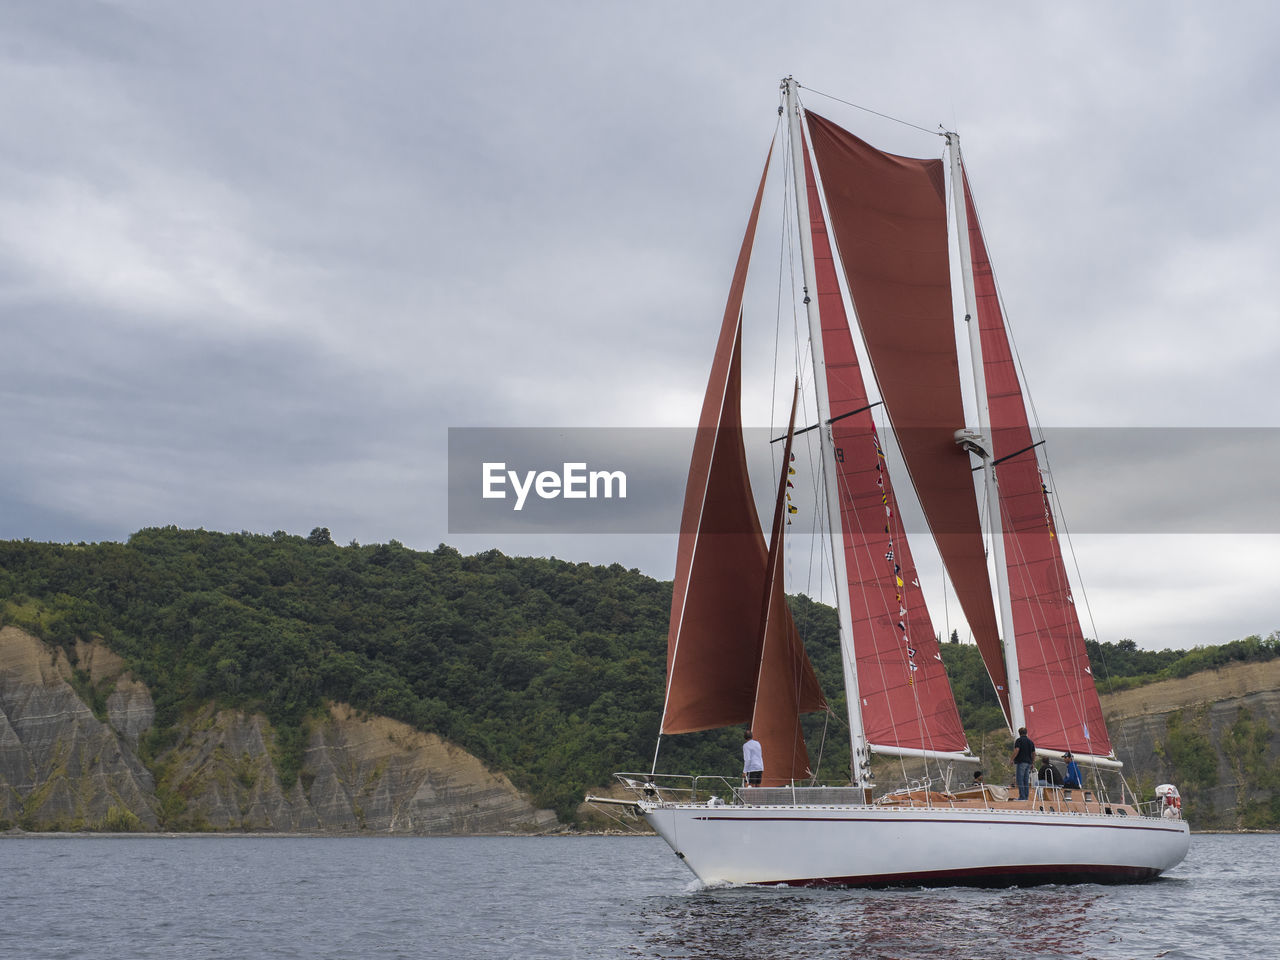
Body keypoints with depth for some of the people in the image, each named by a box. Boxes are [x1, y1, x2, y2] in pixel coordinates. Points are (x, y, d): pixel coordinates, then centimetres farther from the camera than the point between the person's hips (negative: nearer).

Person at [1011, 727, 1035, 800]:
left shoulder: (1019, 740, -6)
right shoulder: (1030, 741, 14)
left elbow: (1016, 750, -17)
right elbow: (1034, 753, 14)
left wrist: (1012, 759, -8)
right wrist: (1033, 763, 20)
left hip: (1021, 762, -7)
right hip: (1028, 762, 7)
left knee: (1020, 780, -6)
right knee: (1026, 781, 10)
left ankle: (1022, 796, -11)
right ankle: (1026, 796, 9)